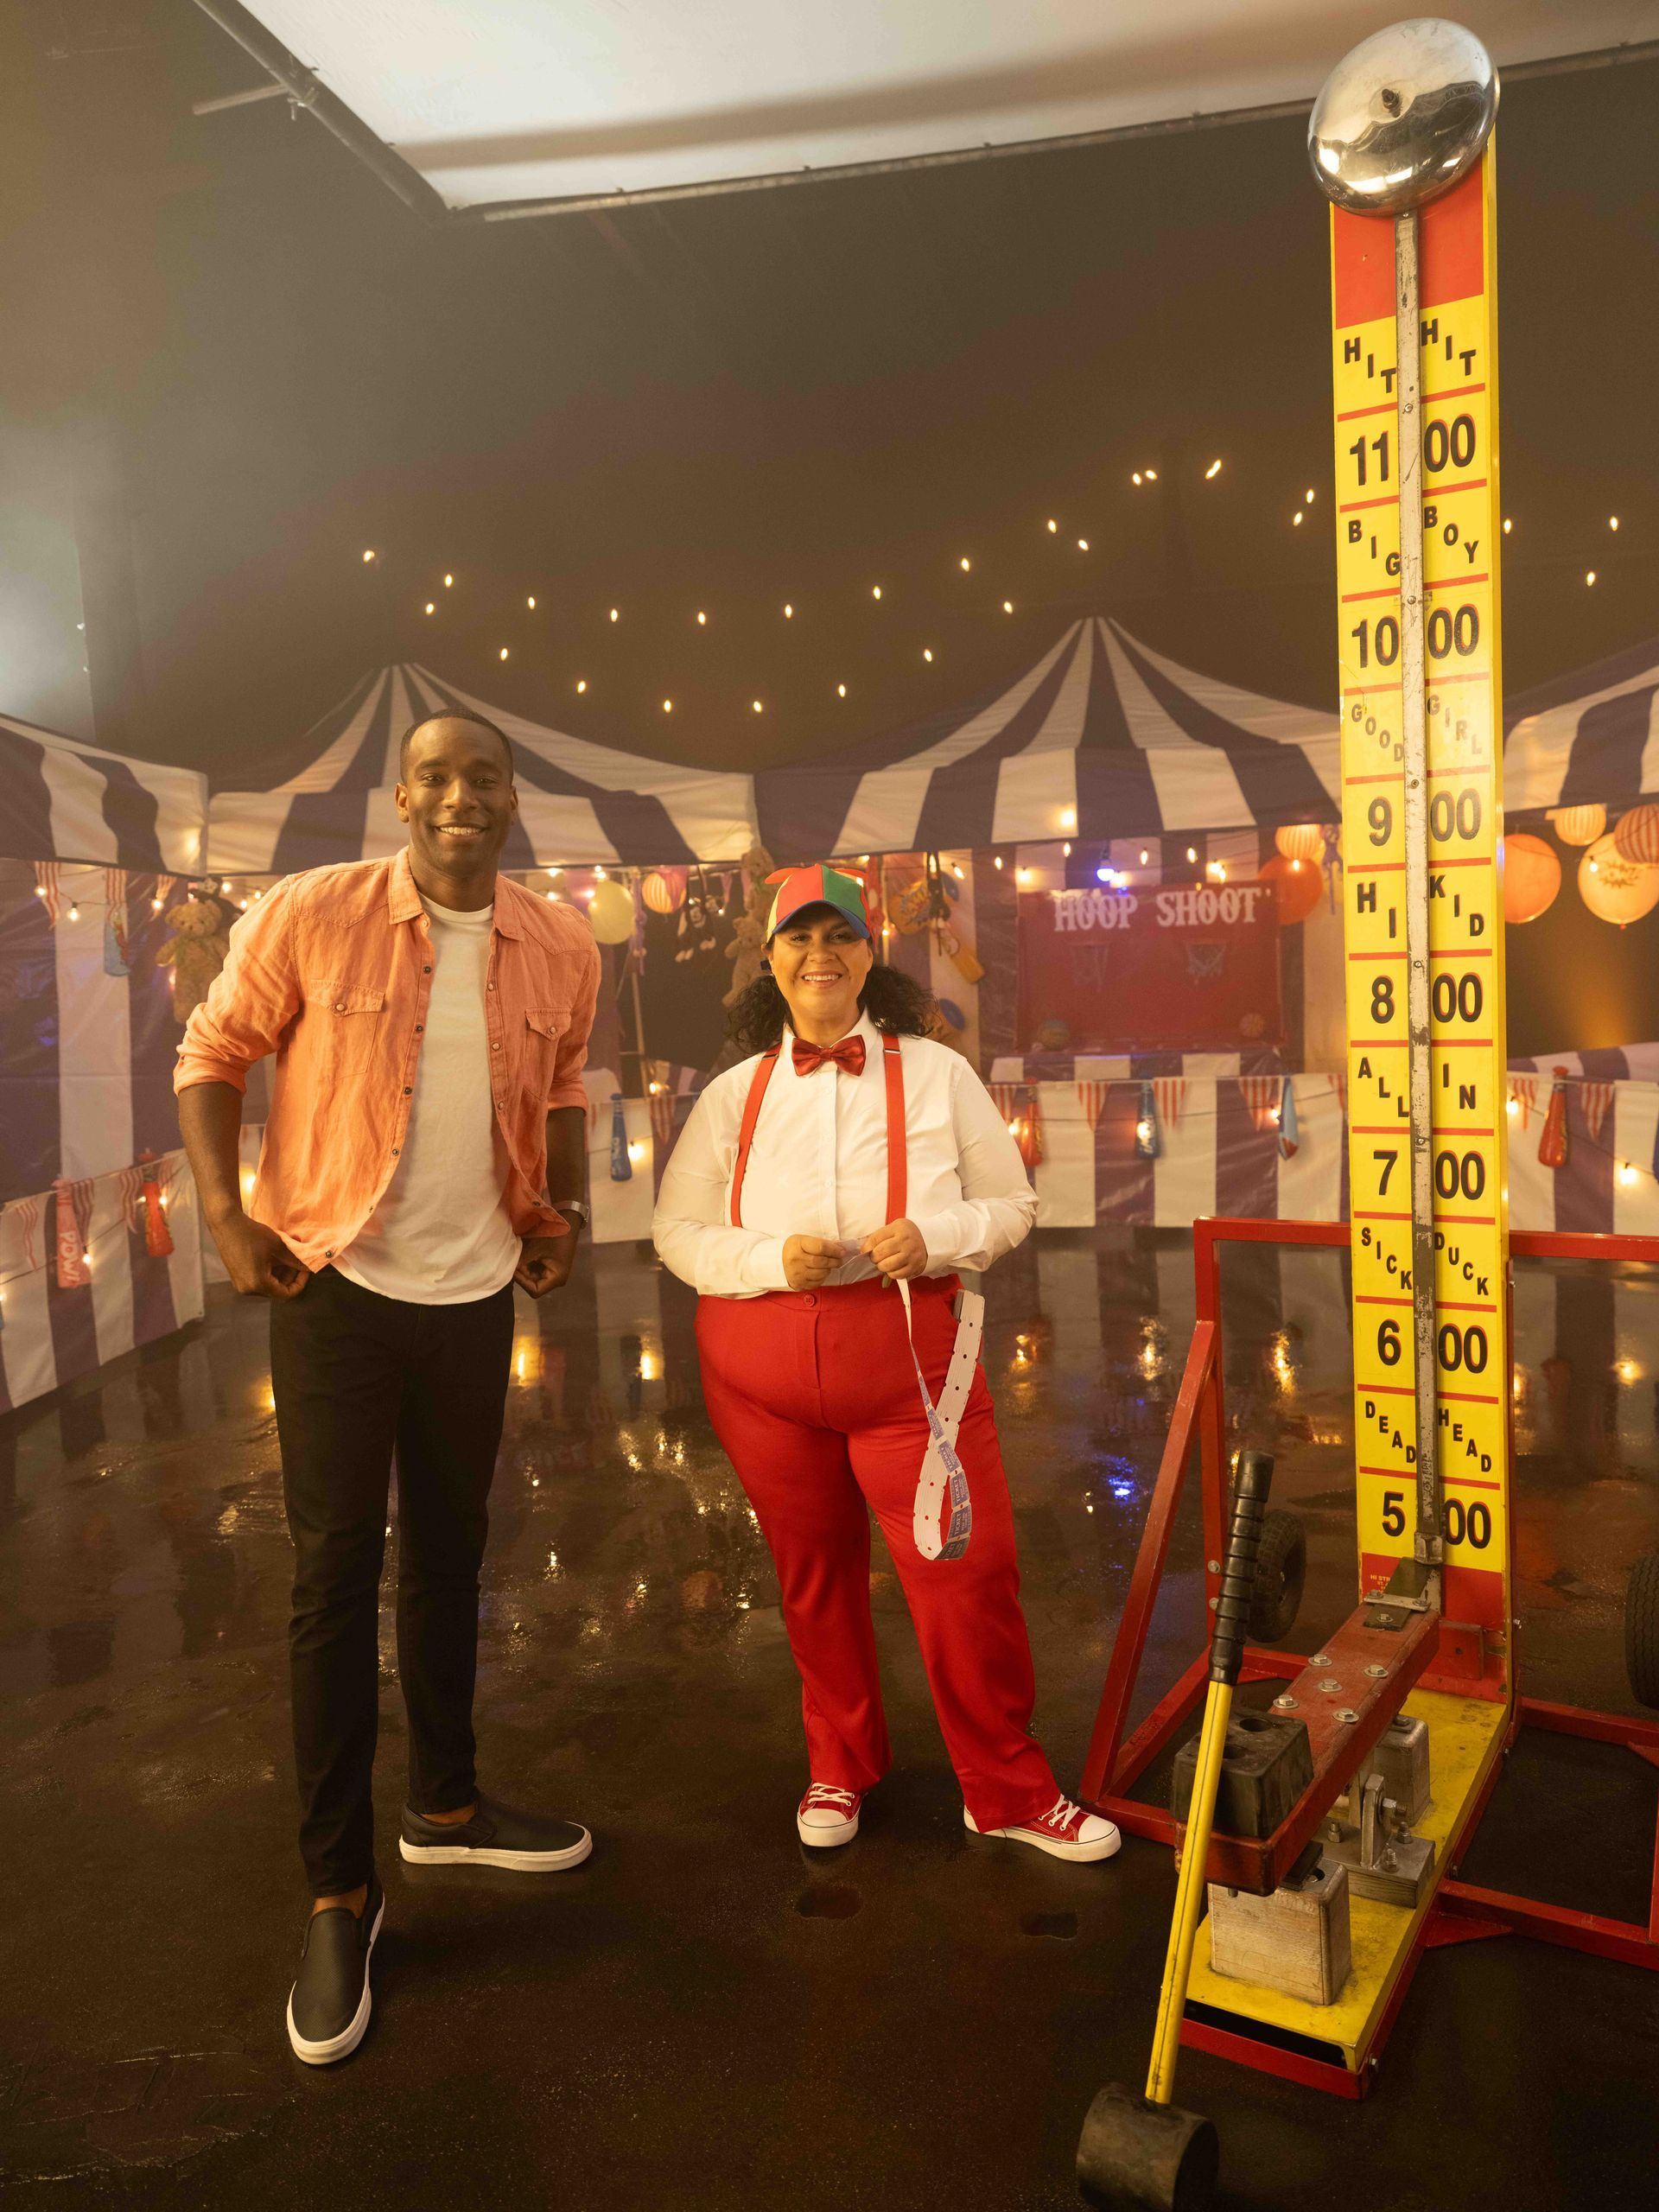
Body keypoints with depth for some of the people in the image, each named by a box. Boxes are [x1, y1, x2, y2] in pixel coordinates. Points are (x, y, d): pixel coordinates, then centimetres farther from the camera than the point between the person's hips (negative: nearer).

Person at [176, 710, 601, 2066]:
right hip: (337, 1286, -3)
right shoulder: (307, 918, -11)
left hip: (477, 1293, 4)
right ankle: (339, 1888, 17)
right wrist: (226, 1213, -11)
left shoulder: (562, 952, -1)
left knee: (450, 1554, 17)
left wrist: (566, 1205, 0)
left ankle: (445, 1803, 37)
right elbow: (214, 1057, -1)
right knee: (336, 1576, 2)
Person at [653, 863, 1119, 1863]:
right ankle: (840, 1765, 36)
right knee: (814, 1575, 13)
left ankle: (1009, 1790, 19)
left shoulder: (937, 1073, 3)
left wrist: (934, 1238, -15)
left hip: (909, 1361, -1)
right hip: (762, 1373, 2)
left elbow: (1014, 1202, 6)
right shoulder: (735, 1094, 6)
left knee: (969, 1573, -3)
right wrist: (770, 1259, -15)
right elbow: (676, 1230, 4)